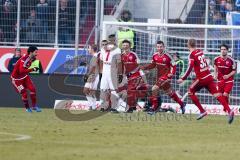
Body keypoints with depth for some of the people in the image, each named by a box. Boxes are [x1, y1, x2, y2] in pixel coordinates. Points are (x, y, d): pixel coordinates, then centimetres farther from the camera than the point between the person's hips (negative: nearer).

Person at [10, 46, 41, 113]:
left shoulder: (31, 59, -3)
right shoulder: (24, 59, -30)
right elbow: (21, 71, -41)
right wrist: (32, 69, -40)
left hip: (24, 77, 8)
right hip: (16, 79, -8)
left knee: (33, 89, -5)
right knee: (24, 93, -9)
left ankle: (34, 106, 7)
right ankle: (27, 108, 13)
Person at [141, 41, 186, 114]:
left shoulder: (167, 56, -15)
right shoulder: (155, 56, 2)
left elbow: (173, 65, -8)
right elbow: (153, 65, 15)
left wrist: (171, 73, -24)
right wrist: (144, 67, 0)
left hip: (166, 75, -7)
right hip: (159, 75, 7)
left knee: (155, 89, -19)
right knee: (169, 92, 16)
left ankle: (154, 107, -11)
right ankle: (181, 104, 32)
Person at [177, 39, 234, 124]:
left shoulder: (192, 55, -8)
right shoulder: (200, 52, 12)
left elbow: (190, 67, -19)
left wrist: (183, 78, -17)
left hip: (201, 78, -6)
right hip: (209, 77, 6)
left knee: (191, 92, 14)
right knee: (216, 94, -1)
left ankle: (202, 111, 8)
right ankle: (229, 111, -19)